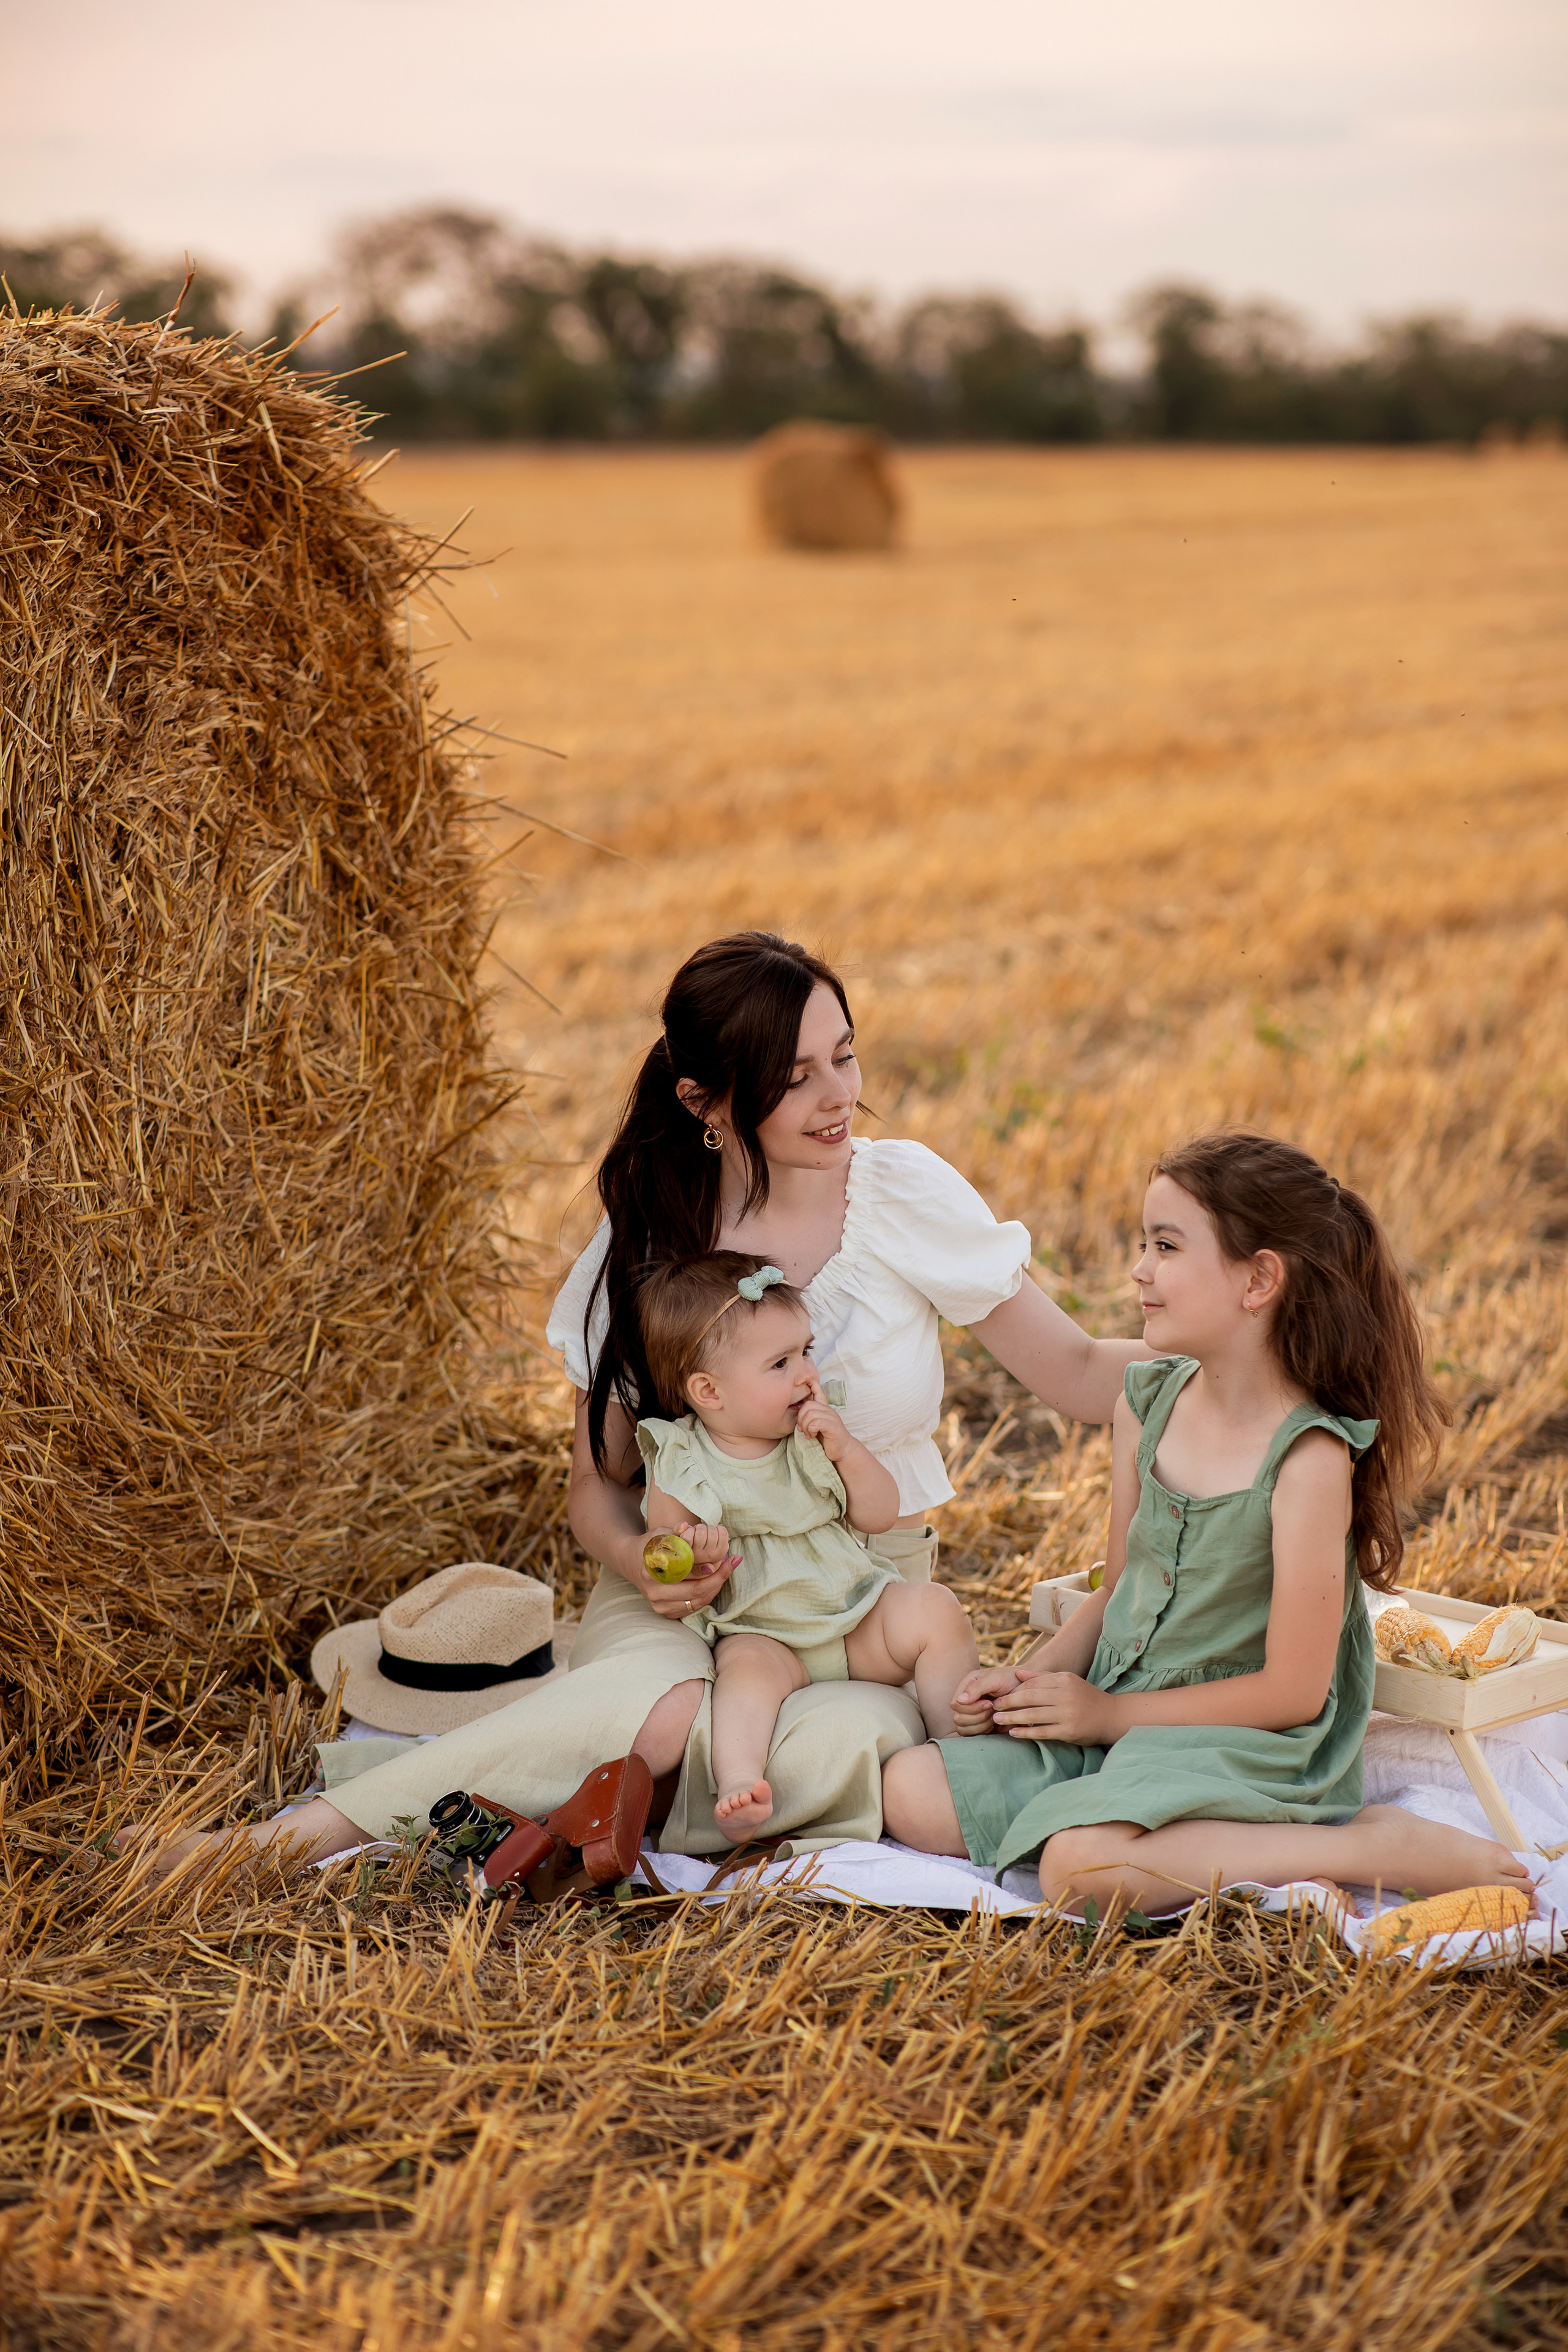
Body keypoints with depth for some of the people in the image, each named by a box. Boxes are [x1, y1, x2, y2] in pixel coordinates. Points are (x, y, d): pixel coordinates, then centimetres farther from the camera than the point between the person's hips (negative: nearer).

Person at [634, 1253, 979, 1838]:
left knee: (935, 1610, -18)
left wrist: (846, 1451, -9)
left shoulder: (811, 1438, 7)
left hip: (857, 1619, 4)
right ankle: (739, 1788, -54)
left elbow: (881, 1515, 7)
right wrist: (693, 1554, -27)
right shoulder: (679, 1471, -5)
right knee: (748, 1667, -35)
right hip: (761, 1631, -4)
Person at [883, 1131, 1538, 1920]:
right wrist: (1031, 1677, -3)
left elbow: (1292, 1693, -17)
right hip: (1112, 1717, 7)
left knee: (1084, 1869, -34)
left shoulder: (1309, 1459, -19)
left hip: (1245, 1745, -7)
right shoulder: (1146, 1406, 3)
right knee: (910, 1792, -8)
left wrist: (1110, 1712, -12)